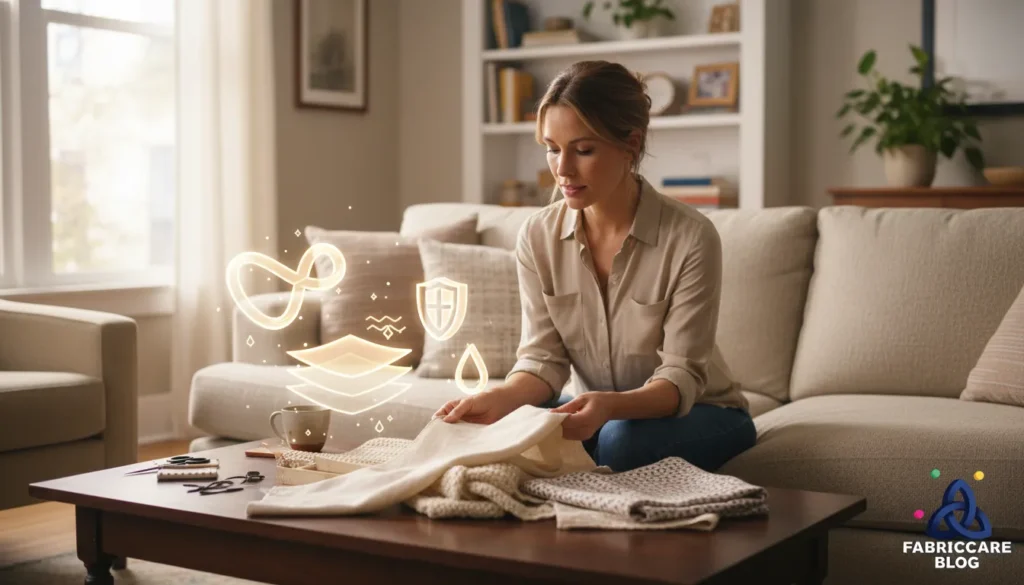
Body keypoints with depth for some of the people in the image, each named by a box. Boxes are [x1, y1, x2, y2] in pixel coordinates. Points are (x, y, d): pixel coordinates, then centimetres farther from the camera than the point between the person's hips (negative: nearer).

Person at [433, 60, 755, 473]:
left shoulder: (690, 238, -21)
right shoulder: (537, 237, -8)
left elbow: (681, 378, -21)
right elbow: (543, 357, -8)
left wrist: (611, 406, -42)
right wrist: (502, 397, -31)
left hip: (698, 412, -3)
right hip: (597, 410, 3)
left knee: (621, 439, -35)